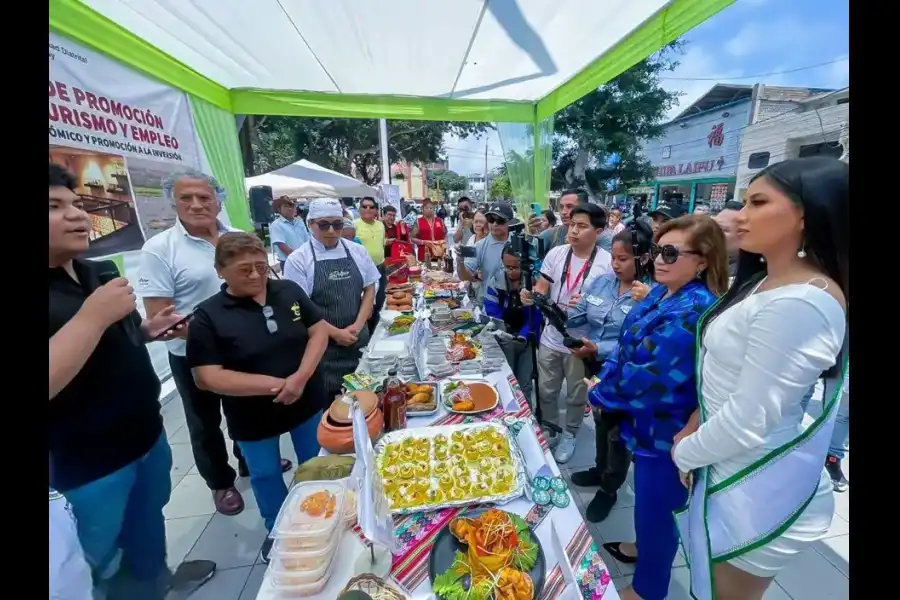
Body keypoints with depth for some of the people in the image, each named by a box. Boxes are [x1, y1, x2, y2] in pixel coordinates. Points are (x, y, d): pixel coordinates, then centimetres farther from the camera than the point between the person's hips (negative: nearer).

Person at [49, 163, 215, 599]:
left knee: (149, 518, 29)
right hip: (82, 463, -7)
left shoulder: (101, 271, 3)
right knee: (102, 565, 16)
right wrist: (94, 316, -31)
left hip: (146, 432, 8)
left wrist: (148, 330, -1)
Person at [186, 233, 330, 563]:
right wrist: (273, 384, -24)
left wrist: (301, 377, -20)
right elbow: (207, 377, -18)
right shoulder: (208, 316, -14)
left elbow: (319, 331, -5)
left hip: (307, 401, 3)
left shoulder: (289, 291, -7)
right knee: (265, 475, 20)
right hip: (253, 416, -2)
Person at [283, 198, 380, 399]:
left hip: (358, 339, 4)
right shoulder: (298, 260, -9)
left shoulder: (357, 251, 2)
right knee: (327, 400, 5)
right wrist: (335, 333, -14)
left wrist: (357, 326, -6)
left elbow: (370, 288, 5)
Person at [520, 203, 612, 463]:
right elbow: (541, 288, -1)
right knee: (546, 390, 18)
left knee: (576, 394, 18)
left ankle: (569, 434, 43)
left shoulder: (608, 262, -13)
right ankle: (550, 429, 43)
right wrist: (530, 295, -23)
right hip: (551, 338, 3)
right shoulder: (556, 254, -3)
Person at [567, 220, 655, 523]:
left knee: (618, 433, 15)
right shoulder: (602, 282, -3)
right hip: (597, 368, 6)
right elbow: (578, 315, -1)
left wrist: (598, 349, -35)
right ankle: (601, 470, 50)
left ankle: (609, 490, 37)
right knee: (601, 421, 26)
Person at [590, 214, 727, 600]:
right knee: (647, 499, 29)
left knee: (654, 506, 13)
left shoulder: (692, 312, -29)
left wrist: (599, 394, -13)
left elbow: (644, 376, -29)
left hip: (666, 430, -8)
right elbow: (628, 344, 8)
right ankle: (644, 547, 55)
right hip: (648, 421, 9)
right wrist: (604, 376, -5)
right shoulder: (662, 292, 1)